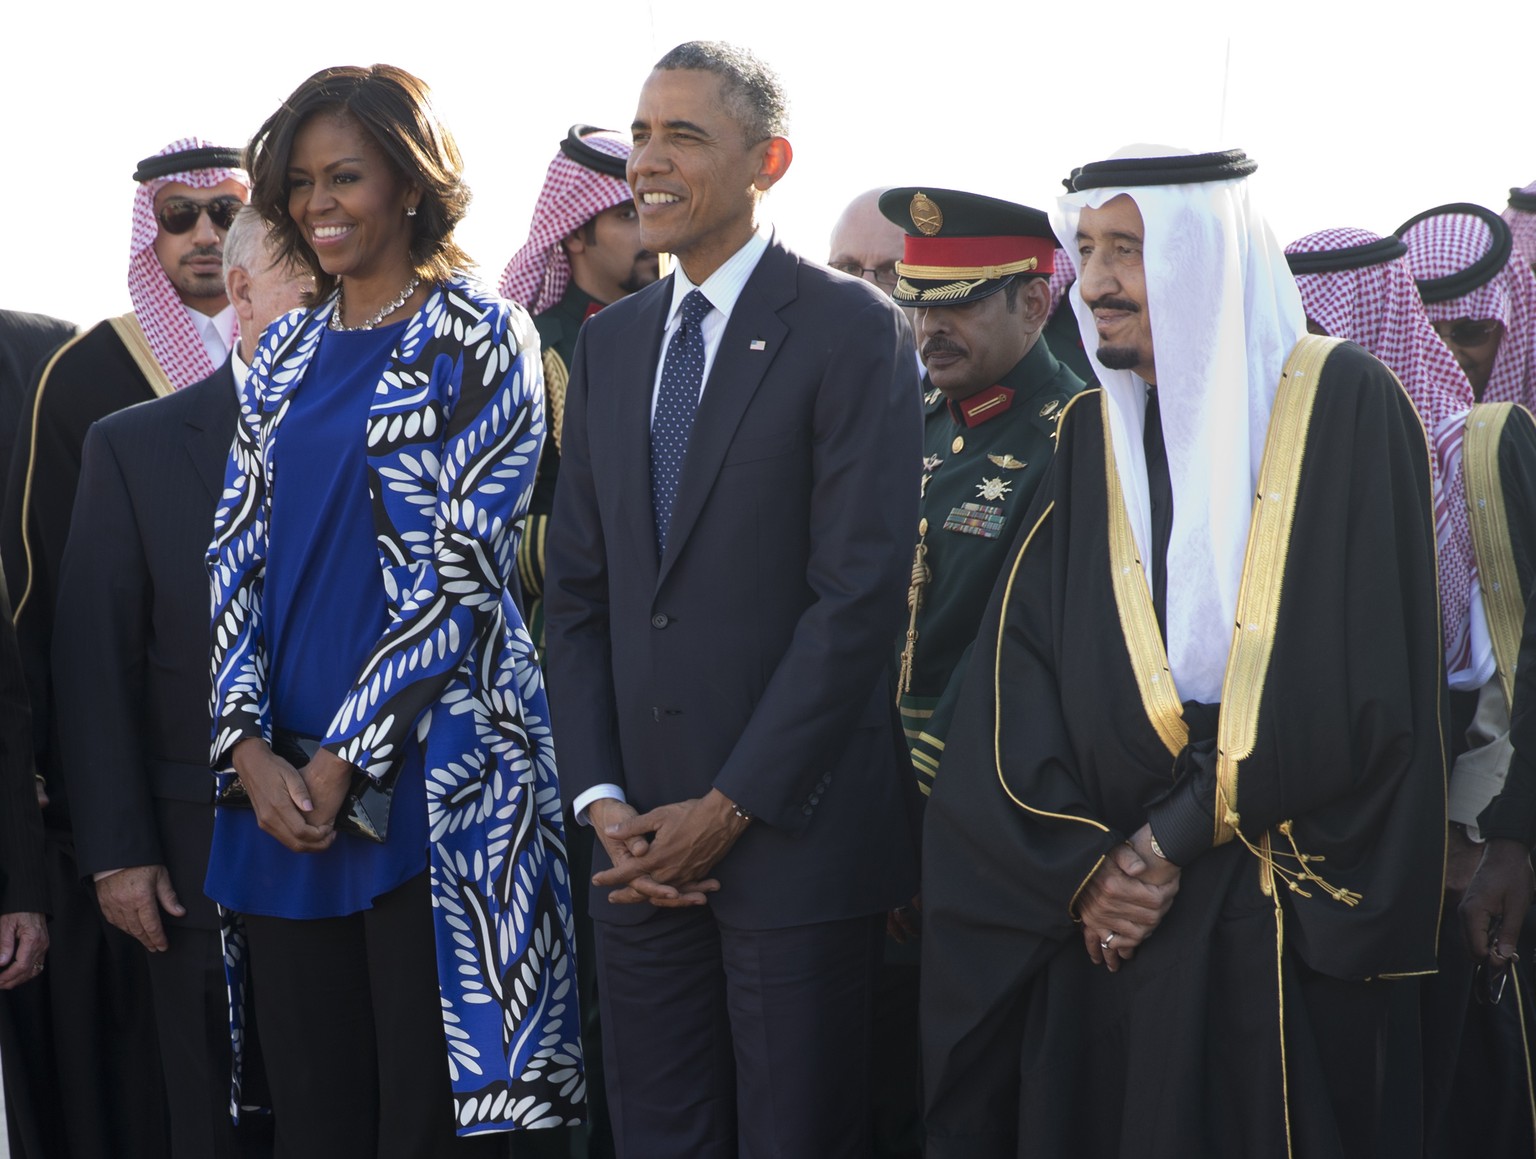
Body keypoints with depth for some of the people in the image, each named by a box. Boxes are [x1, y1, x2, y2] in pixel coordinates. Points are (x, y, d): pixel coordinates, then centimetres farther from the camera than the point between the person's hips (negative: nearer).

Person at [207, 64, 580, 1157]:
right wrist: (249, 746, -5)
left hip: (429, 774, -5)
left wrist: (345, 758, -12)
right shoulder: (286, 355, 15)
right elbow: (237, 551, 10)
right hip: (278, 780, 5)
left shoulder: (480, 336, -1)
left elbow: (462, 564, -8)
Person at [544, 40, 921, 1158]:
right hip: (643, 841, 5)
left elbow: (862, 592, -13)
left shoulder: (853, 330, -6)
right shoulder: (610, 342, 13)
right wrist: (603, 800, -1)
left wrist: (730, 808, -14)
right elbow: (579, 591, 11)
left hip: (793, 827, -5)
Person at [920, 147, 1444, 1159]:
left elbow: (1360, 686, -13)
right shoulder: (1090, 440, 9)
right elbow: (1018, 674, 1)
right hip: (1105, 922, 4)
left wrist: (1169, 839, -11)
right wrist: (1082, 866, -13)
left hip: (1295, 932, -4)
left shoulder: (1344, 408, -6)